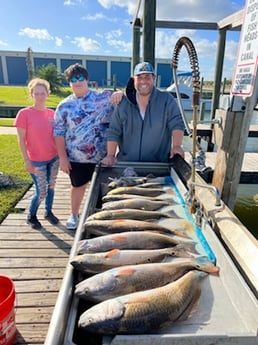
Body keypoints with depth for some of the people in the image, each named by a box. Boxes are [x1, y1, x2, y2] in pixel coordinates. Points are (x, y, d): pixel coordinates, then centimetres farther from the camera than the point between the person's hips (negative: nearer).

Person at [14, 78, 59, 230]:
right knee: (42, 192, 1)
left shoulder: (51, 113, 2)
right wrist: (27, 160, -14)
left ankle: (49, 212, 36)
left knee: (51, 187, 15)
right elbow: (21, 139, -10)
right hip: (37, 161, -4)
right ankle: (31, 216, 27)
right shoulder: (24, 113, -12)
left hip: (54, 158, 5)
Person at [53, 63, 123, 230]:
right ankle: (74, 215, 41)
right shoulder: (64, 106, -1)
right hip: (76, 158, 1)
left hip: (102, 156, 0)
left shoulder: (102, 97, -3)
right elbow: (59, 133, -1)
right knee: (78, 186, 18)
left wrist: (120, 93, -29)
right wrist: (63, 158, -6)